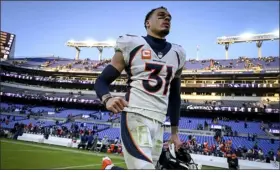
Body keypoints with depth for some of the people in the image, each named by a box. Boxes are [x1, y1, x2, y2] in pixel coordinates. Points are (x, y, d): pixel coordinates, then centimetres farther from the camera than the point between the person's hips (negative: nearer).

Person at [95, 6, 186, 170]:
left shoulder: (177, 54, 16)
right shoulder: (132, 46, 1)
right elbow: (102, 81, 1)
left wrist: (175, 132, 18)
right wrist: (108, 99, -22)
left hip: (159, 122, 6)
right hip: (135, 115, -5)